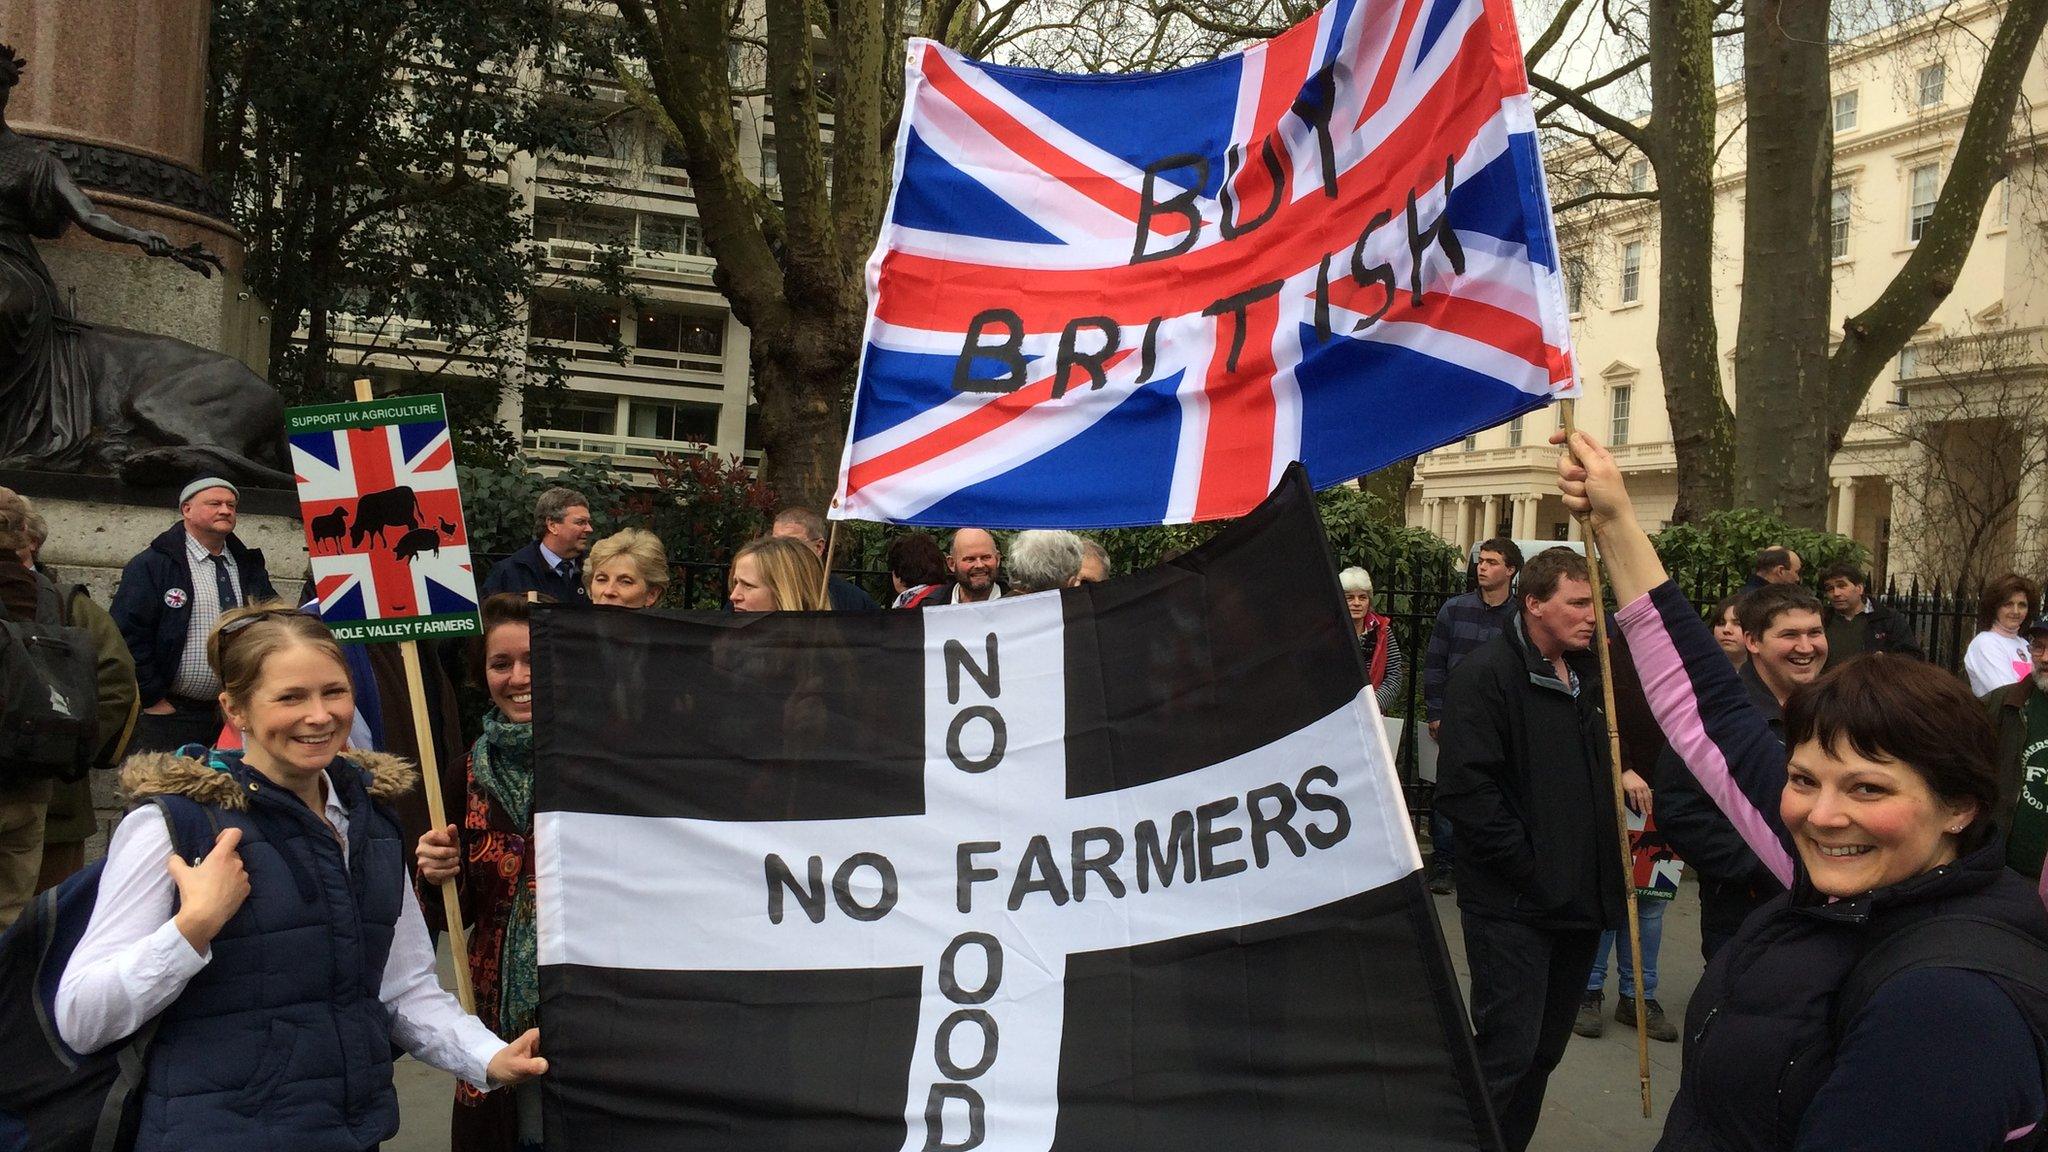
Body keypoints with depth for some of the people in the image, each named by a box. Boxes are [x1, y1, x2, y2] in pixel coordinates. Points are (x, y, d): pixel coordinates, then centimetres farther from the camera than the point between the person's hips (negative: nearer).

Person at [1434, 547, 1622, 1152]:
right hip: (1513, 904, -8)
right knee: (1507, 1053, -6)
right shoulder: (1487, 674, -14)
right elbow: (1466, 790, -21)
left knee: (1545, 1050, 15)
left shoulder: (1589, 673, 11)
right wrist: (1527, 867, -19)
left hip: (1578, 896, 8)